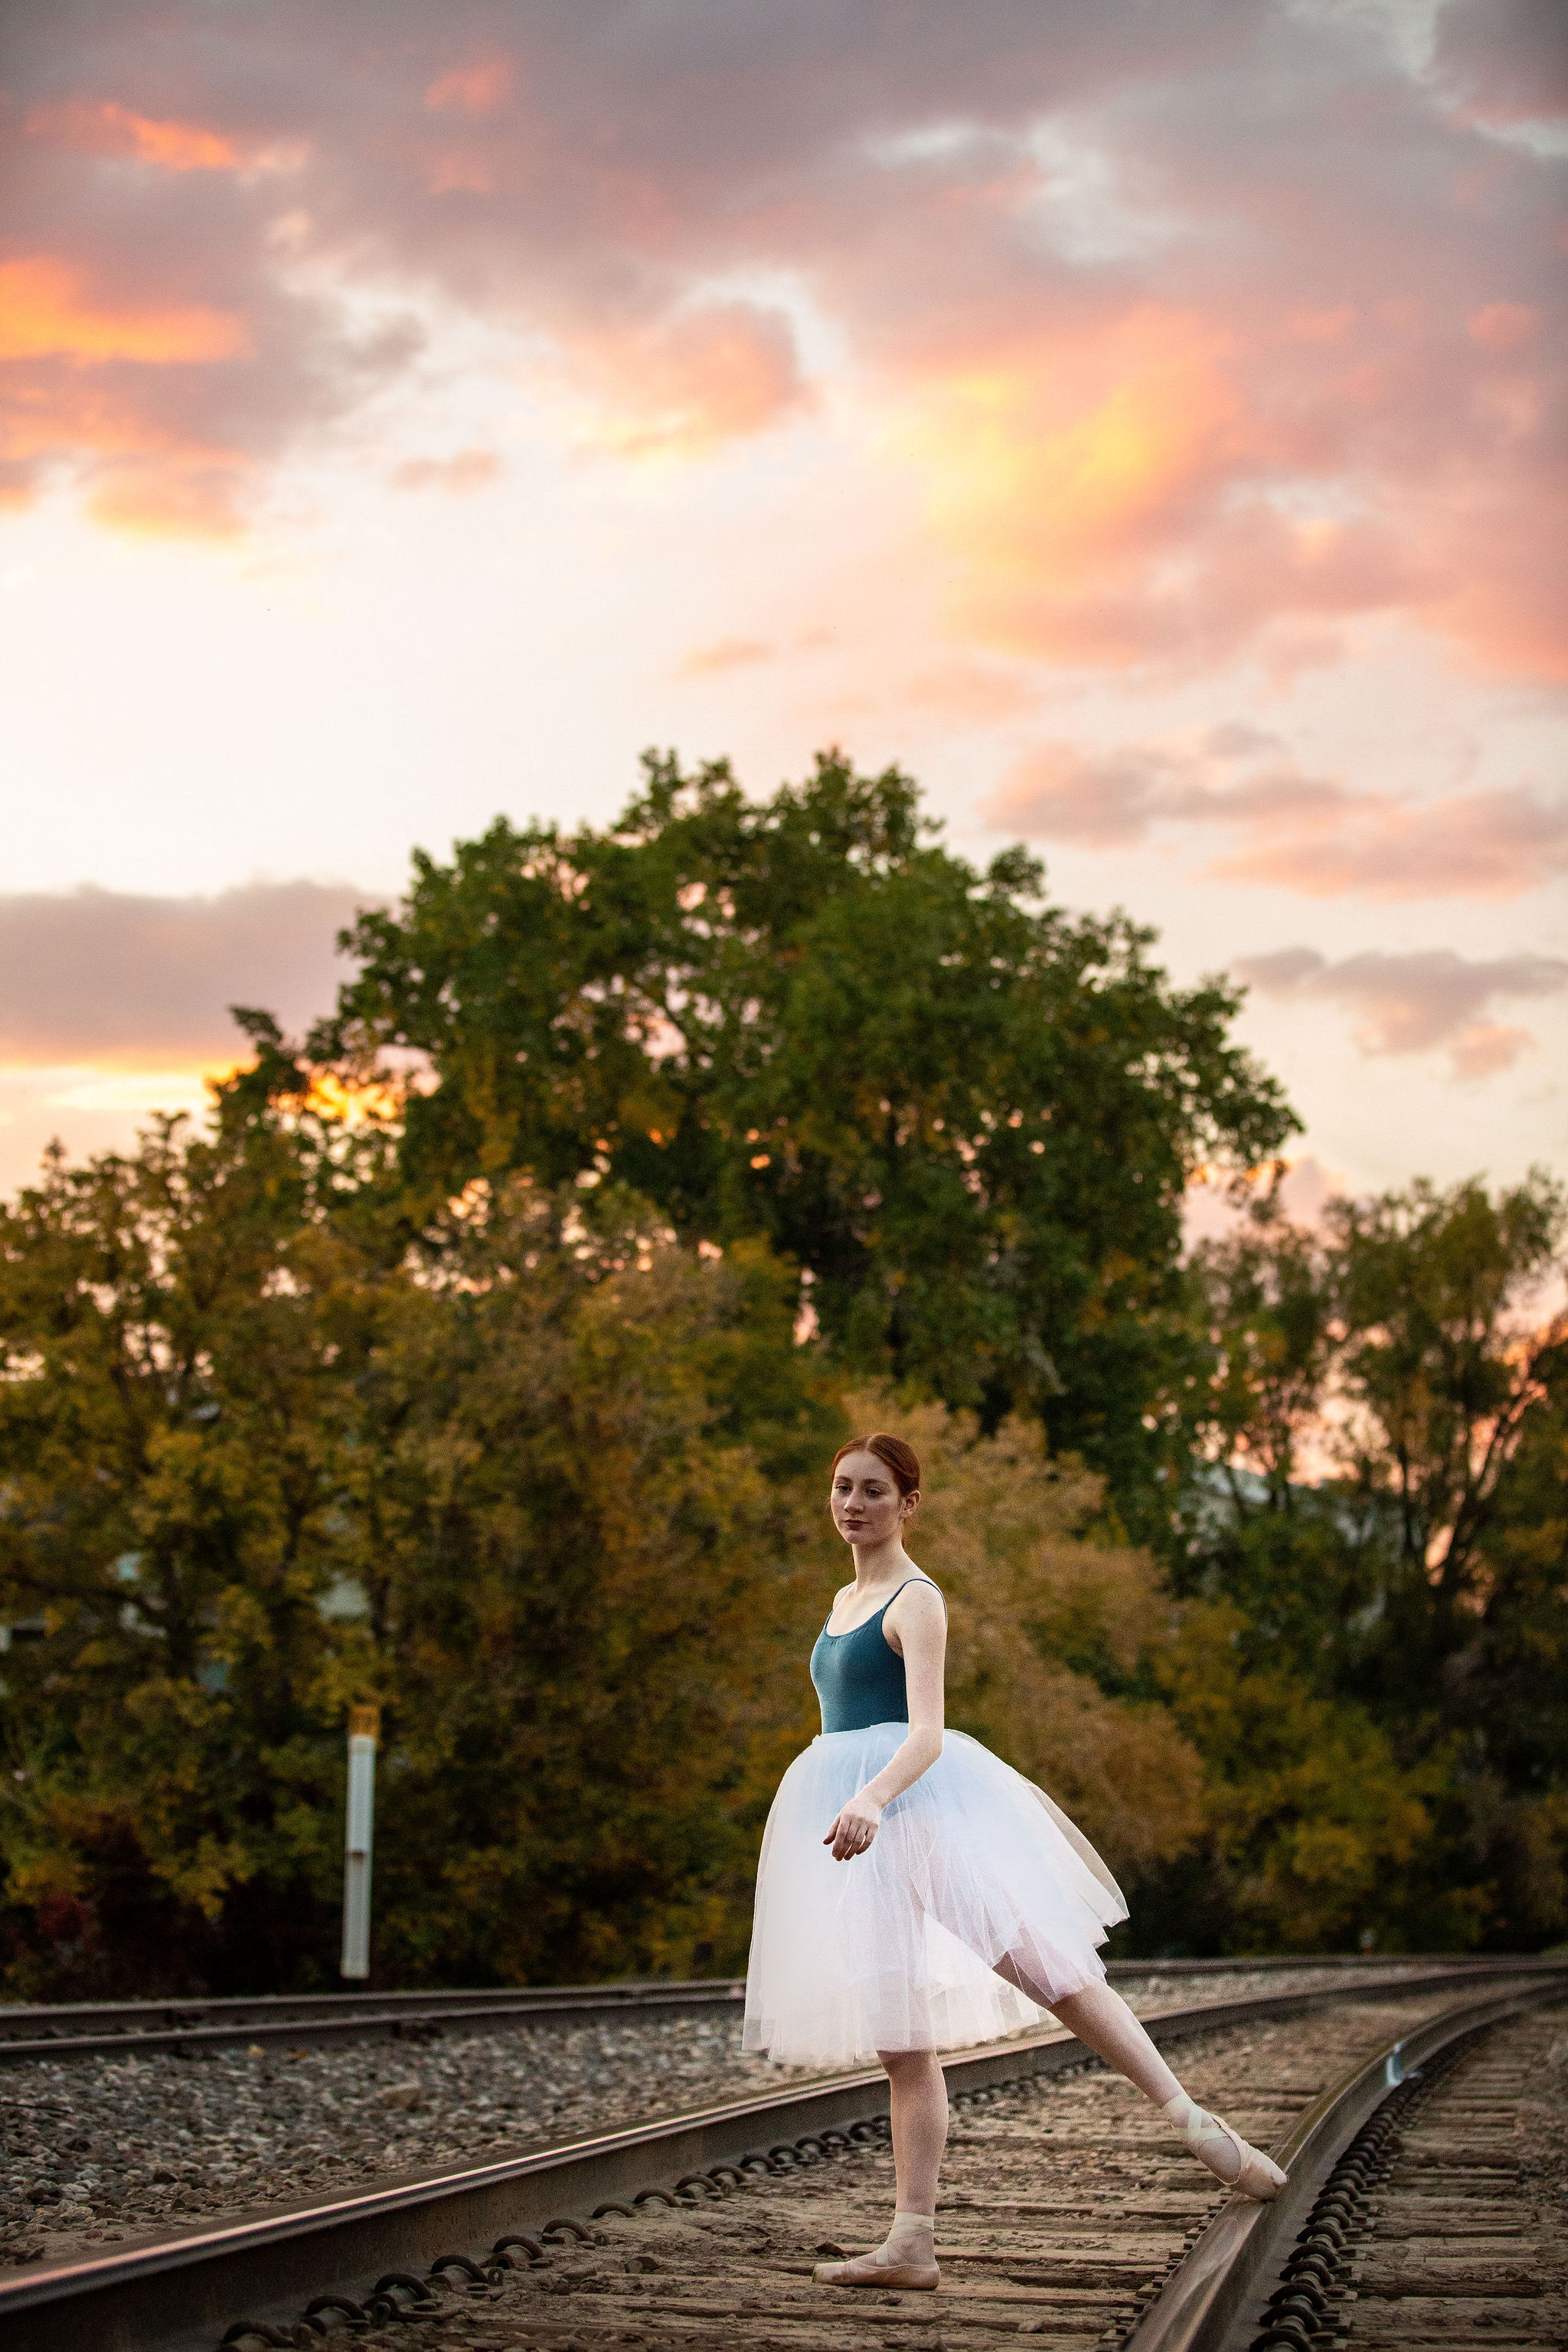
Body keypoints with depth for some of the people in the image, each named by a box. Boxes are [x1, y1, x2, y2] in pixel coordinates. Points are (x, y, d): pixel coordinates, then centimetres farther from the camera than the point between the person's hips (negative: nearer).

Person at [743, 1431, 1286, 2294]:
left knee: (1034, 1957, -22)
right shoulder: (845, 1601, 20)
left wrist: (873, 1800, -34)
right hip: (848, 1813, 7)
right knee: (898, 2042, 3)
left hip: (917, 1797, -7)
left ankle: (1193, 2122, -23)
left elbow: (927, 1732, -17)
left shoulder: (915, 1600, -5)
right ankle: (911, 2244, 1)